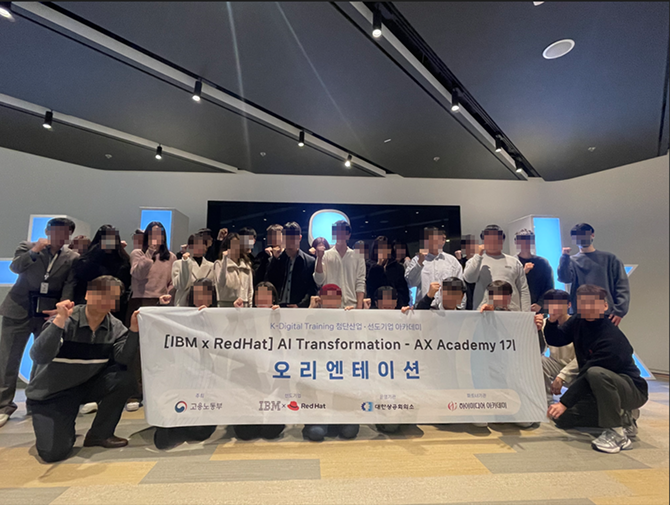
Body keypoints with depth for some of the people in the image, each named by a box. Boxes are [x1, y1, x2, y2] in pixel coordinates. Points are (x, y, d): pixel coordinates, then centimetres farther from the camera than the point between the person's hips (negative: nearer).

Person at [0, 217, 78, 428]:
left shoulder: (72, 257, 2)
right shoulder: (27, 247, 4)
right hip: (19, 310, 0)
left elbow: (70, 286, -5)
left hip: (50, 313, 1)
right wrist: (34, 251, -24)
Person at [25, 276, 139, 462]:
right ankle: (54, 428, 19)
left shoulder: (115, 327, -7)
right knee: (54, 452, -18)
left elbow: (123, 359, -19)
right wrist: (60, 320, -41)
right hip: (51, 393, -4)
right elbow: (39, 357, -31)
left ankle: (100, 433, -1)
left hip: (87, 385, 4)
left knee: (124, 379, -23)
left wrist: (133, 329, -31)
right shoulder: (67, 321, -20)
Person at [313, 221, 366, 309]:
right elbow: (319, 281, -2)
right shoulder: (325, 255, 7)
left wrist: (359, 306, -5)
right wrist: (320, 258, -11)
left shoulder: (357, 258, 9)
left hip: (351, 305, 1)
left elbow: (360, 284, 5)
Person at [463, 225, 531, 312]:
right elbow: (469, 278, -11)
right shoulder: (474, 261, 9)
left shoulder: (514, 262, 14)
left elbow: (524, 290, 12)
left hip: (512, 311, 2)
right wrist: (479, 255, -11)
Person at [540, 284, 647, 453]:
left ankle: (617, 433, -21)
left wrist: (564, 402, -27)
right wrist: (552, 321, -21)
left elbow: (587, 375, -29)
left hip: (633, 391, -8)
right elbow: (555, 340, 1)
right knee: (562, 419, 0)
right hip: (599, 390, 8)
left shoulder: (611, 339, -28)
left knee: (596, 373, -40)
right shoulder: (578, 321, -4)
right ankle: (623, 419, 14)